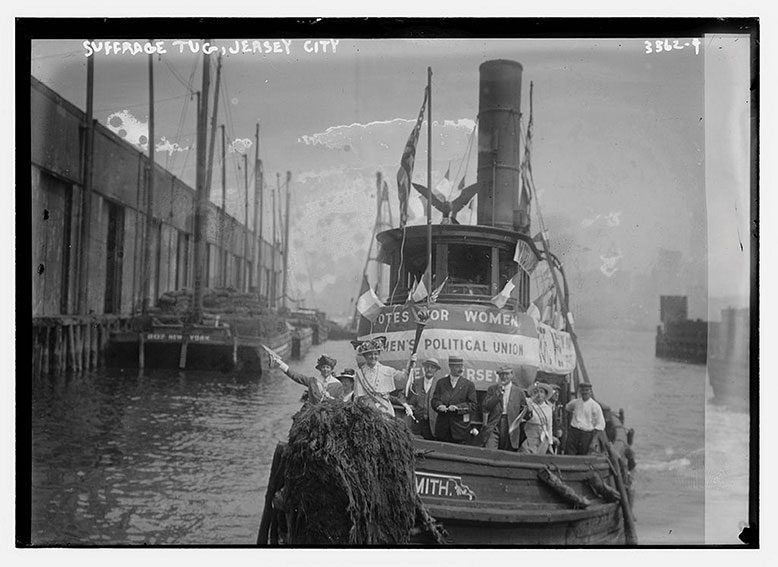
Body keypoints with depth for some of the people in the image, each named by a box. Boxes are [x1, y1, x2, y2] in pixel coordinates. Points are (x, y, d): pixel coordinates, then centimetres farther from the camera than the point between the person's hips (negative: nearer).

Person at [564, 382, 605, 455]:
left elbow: (601, 424, 0)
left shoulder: (595, 406, -2)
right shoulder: (575, 402, 9)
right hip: (573, 432, 2)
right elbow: (567, 407, 33)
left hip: (586, 434, -2)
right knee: (569, 454, -8)